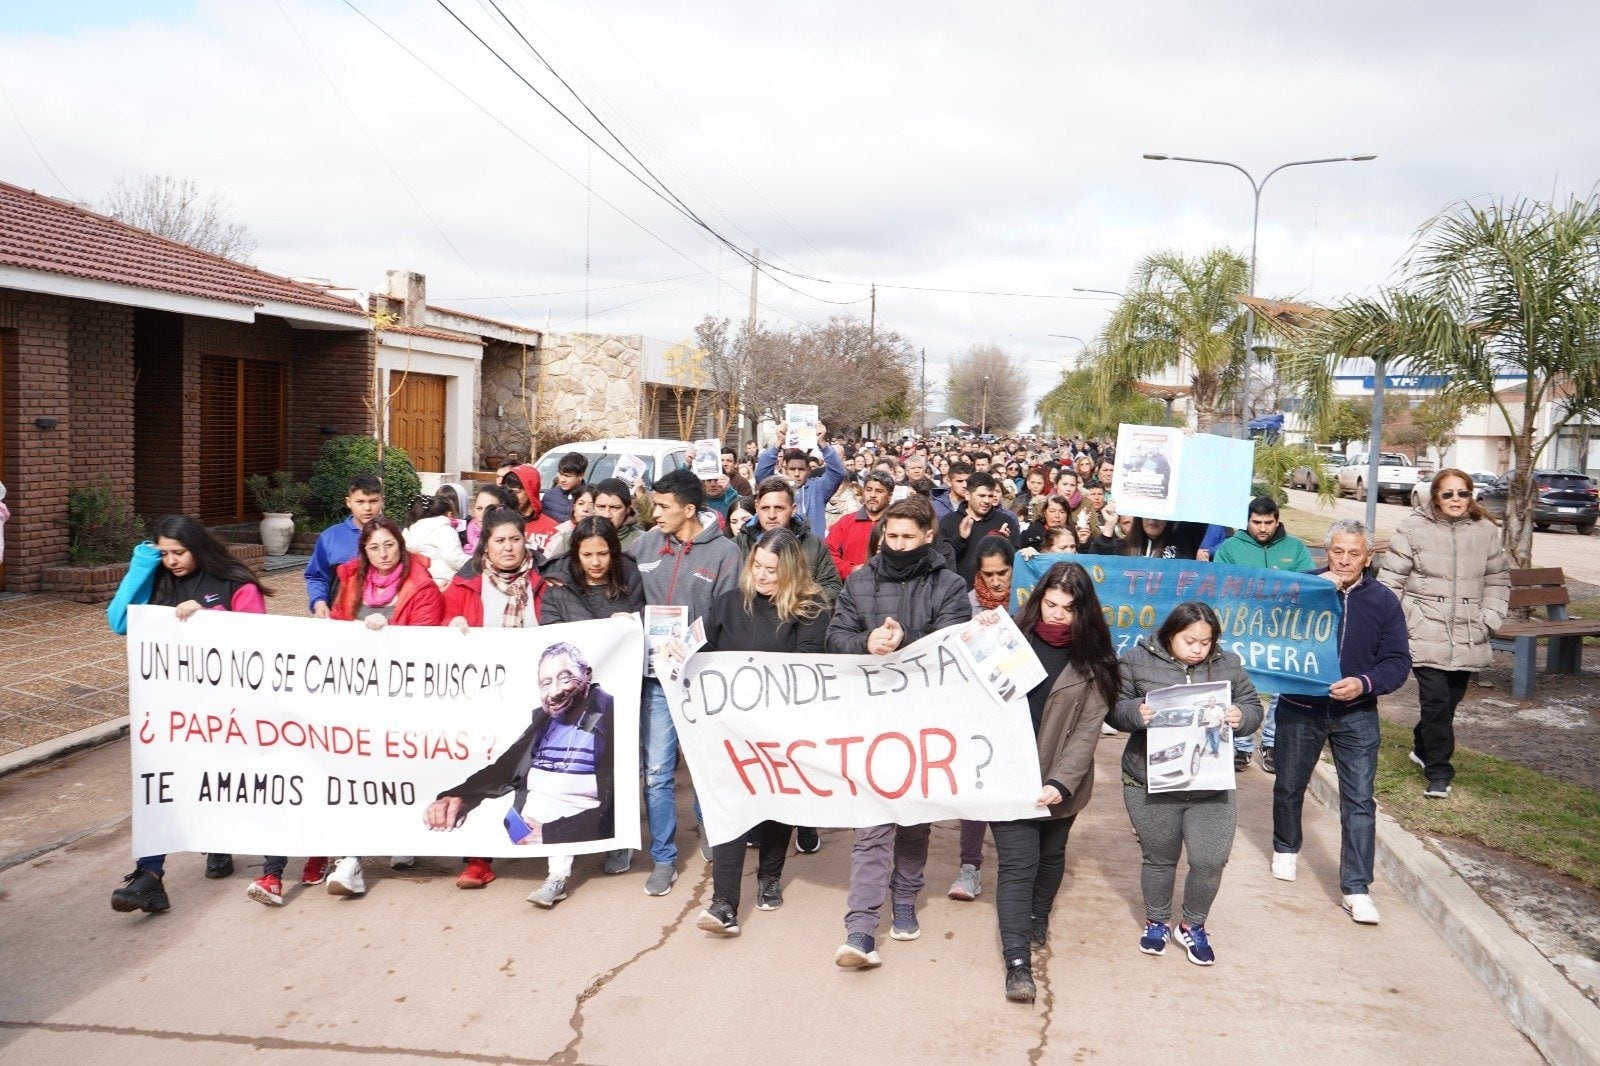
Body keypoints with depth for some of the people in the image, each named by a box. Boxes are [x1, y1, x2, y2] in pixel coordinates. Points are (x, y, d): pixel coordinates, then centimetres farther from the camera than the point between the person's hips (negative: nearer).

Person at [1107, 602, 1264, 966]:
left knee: (1210, 860, -2)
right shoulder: (1138, 661, -5)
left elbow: (1253, 707, 9)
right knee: (1159, 859, 13)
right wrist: (1136, 713, -24)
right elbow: (1114, 707, -3)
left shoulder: (1228, 665, 3)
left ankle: (1193, 926, 24)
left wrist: (1241, 716, -14)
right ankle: (1157, 922, 37)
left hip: (1211, 787, 2)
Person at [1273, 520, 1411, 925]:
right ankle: (1285, 848, 44)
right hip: (1299, 709, 0)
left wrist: (1364, 683, -23)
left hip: (1356, 715, 0)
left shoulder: (1383, 600, -4)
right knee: (1289, 787, 17)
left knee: (1360, 801, -3)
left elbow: (1398, 661, -4)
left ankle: (1356, 888, 4)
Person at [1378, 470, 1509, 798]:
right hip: (1425, 635, -4)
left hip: (1467, 639, 4)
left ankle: (1423, 748, 38)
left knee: (1450, 700, 14)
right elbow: (1392, 578, -2)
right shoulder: (1413, 528, -5)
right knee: (1436, 702, -8)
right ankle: (1438, 771, 3)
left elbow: (1498, 579, 14)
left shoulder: (1486, 531, 6)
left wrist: (1489, 618, 2)